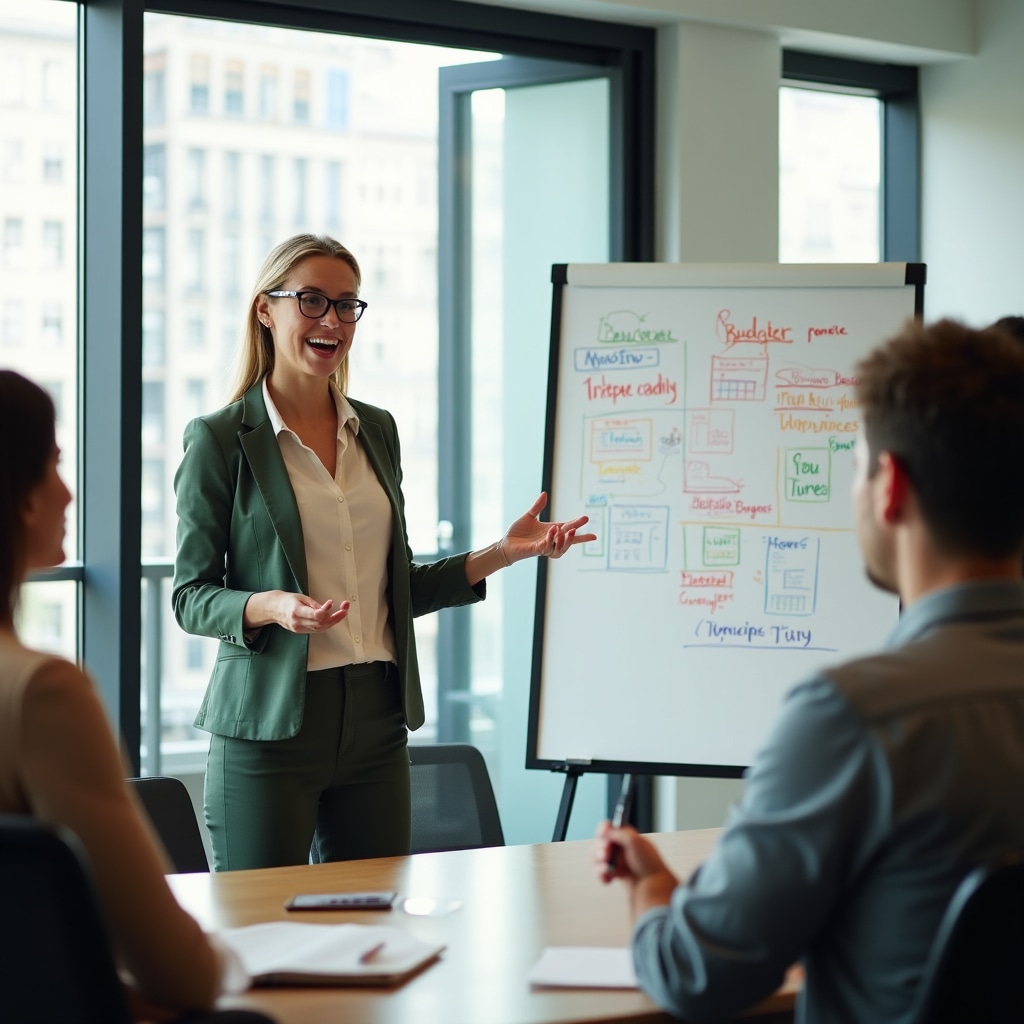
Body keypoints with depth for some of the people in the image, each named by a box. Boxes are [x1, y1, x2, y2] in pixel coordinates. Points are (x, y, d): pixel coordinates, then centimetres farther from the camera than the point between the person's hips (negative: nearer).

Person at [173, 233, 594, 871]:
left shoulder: (377, 430, 13)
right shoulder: (221, 439, -3)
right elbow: (191, 597, -3)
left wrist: (503, 553, 7)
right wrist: (269, 607, -22)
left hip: (376, 722, 5)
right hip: (272, 723, -5)